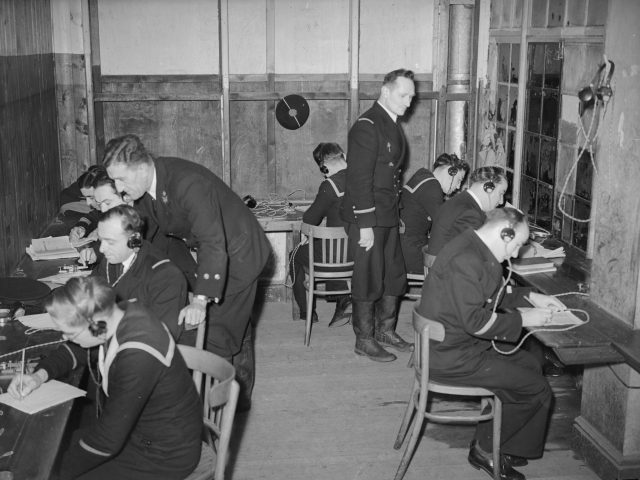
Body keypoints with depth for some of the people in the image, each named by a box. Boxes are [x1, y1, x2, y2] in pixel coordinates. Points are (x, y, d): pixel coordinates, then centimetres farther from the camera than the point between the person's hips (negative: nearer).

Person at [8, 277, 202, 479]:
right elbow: (76, 349, 10)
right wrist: (40, 375, -6)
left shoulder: (137, 356, -36)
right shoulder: (117, 313, -12)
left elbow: (107, 440, -27)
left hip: (165, 455, -8)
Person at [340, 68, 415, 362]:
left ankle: (385, 331, 31)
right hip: (367, 218, -9)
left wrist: (394, 213, 14)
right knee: (369, 280, 2)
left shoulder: (392, 125, 13)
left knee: (395, 275, 15)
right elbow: (359, 178, -20)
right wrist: (365, 225, -22)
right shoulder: (367, 126, -16)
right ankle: (364, 340, 16)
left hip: (388, 216, 9)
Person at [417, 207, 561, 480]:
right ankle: (485, 450, 12)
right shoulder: (465, 260, -25)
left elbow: (493, 292, 24)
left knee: (530, 365, 18)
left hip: (460, 343, 11)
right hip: (452, 358, -11)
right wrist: (523, 320, -17)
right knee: (537, 391, -5)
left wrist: (531, 297, 14)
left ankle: (493, 444, 21)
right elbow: (475, 321, -27)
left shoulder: (477, 250, 9)